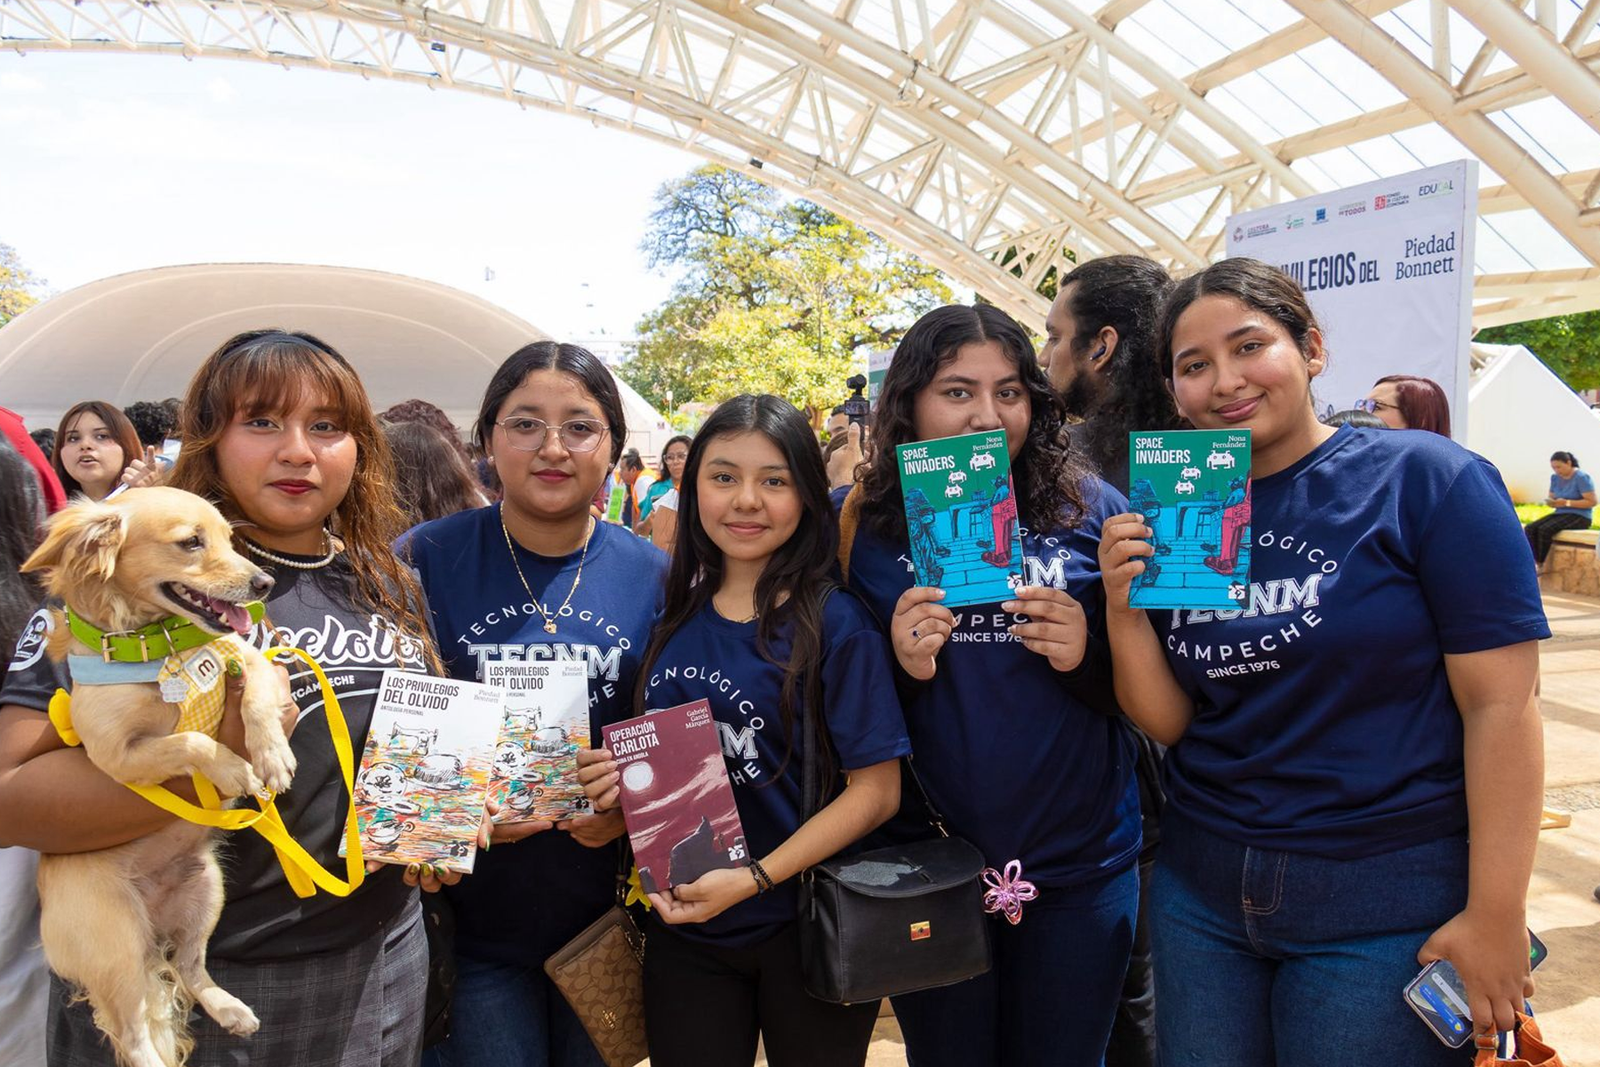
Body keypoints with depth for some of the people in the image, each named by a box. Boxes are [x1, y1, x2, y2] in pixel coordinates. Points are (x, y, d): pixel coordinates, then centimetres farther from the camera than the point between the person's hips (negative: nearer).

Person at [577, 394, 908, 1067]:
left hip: (806, 931, -3)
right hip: (682, 929, 4)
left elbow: (876, 790, -14)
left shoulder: (835, 624, -13)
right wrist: (619, 778, -8)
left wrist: (753, 879, -20)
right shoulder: (673, 619, 1)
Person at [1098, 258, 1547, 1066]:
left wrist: (1495, 916, -12)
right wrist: (1124, 609, -14)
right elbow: (1167, 722, 3)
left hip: (1385, 904, -4)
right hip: (1201, 888, 5)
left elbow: (1501, 704, -11)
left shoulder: (1425, 478, -10)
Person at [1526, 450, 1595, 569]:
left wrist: (1567, 503, -24)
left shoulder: (1582, 478, -12)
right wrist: (1551, 502, -10)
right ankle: (1534, 562, -25)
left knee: (1545, 529, -31)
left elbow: (1592, 501, -16)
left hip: (1579, 516, -7)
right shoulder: (1555, 478, 9)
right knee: (1530, 529, -18)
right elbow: (1551, 497, 15)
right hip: (1560, 514, 7)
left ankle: (1541, 565, -17)